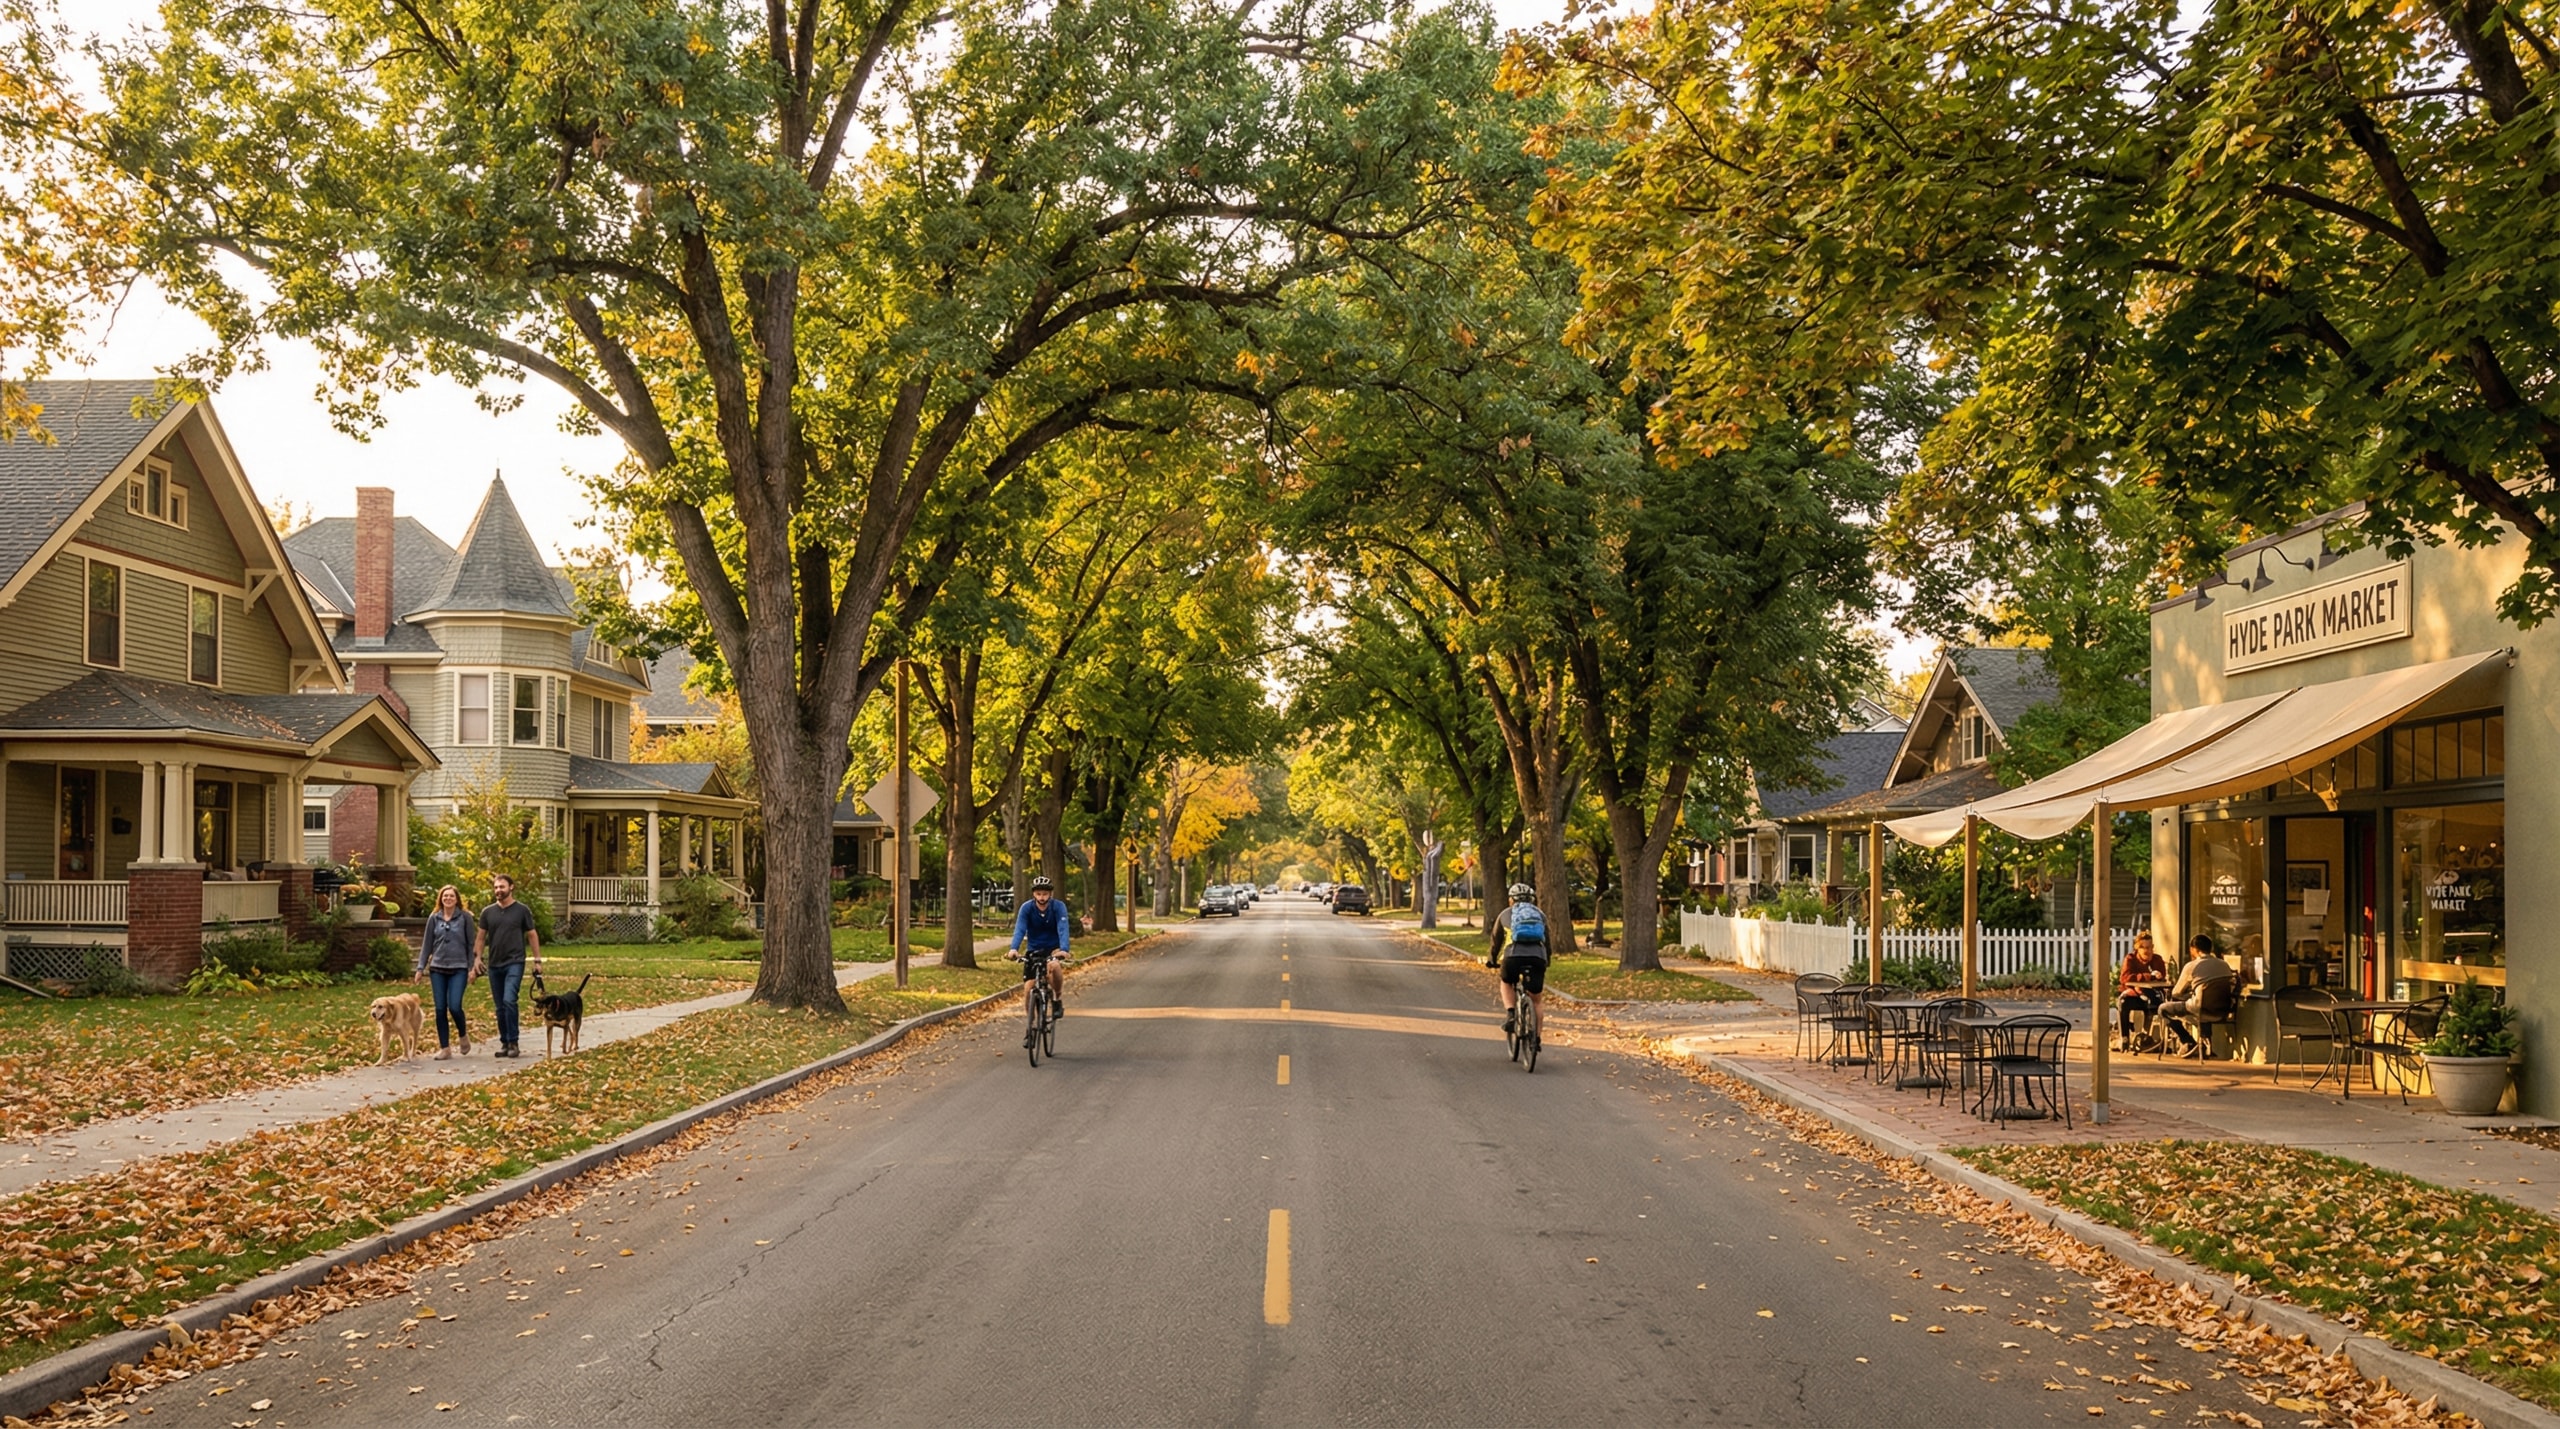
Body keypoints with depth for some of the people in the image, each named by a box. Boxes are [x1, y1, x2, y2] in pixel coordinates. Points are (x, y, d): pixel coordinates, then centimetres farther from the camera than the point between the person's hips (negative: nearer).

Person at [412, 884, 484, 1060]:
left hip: (459, 969, -3)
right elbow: (426, 944, 11)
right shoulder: (434, 918, 7)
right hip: (437, 969, 3)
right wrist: (420, 967, 6)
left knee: (454, 1006, -15)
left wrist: (473, 967, -5)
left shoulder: (465, 917, 0)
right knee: (440, 1009, 1)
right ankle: (444, 1048, 8)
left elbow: (472, 943, 1)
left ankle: (463, 1035, 14)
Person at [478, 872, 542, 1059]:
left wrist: (537, 960, 0)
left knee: (509, 1000, -19)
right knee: (500, 1007, 8)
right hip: (495, 965, 4)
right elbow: (481, 937, 11)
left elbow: (532, 935, 5)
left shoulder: (522, 911, 1)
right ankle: (504, 1043, 17)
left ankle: (513, 1043, -13)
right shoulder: (488, 912, 8)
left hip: (515, 963, -4)